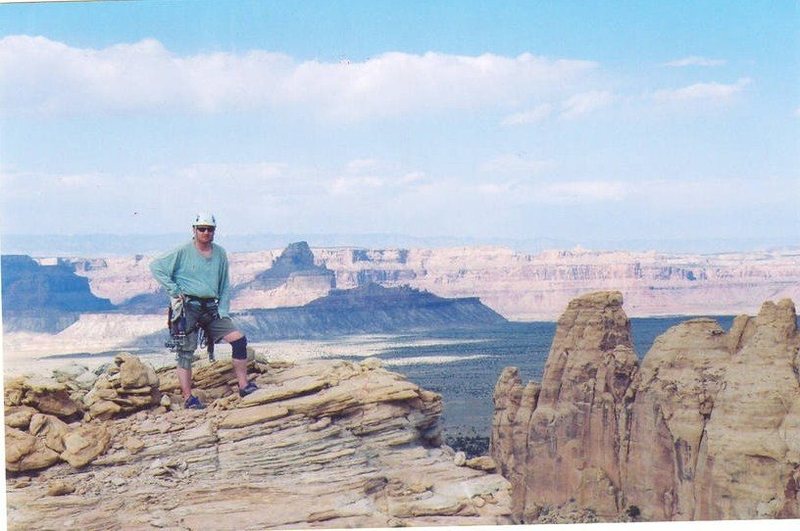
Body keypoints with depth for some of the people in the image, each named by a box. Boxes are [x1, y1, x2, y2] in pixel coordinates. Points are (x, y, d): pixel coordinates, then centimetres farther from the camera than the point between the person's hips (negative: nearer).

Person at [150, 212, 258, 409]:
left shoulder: (220, 254, 10)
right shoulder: (183, 252, -4)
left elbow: (225, 286, 16)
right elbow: (156, 267, -5)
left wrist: (223, 311, 5)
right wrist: (174, 291, -8)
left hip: (211, 309, 5)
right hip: (188, 307, -4)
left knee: (239, 339, -6)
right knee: (186, 351, -5)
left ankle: (243, 386, 2)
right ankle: (188, 398, -1)